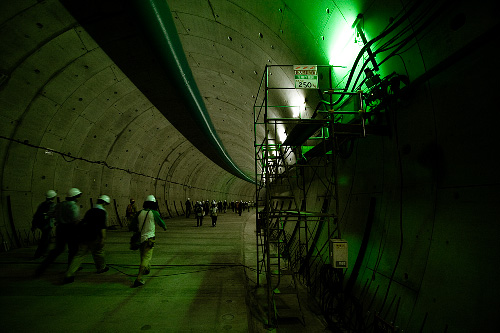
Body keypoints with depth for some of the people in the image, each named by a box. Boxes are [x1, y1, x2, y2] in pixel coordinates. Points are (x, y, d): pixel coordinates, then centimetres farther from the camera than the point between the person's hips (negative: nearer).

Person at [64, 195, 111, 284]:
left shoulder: (90, 211, 16)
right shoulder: (103, 212, -6)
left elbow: (84, 222, 24)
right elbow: (103, 227, -14)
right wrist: (103, 238, -14)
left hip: (83, 236, 6)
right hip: (94, 237, -6)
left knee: (79, 255, 5)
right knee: (98, 252, 15)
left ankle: (69, 275, -2)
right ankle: (101, 268, 32)